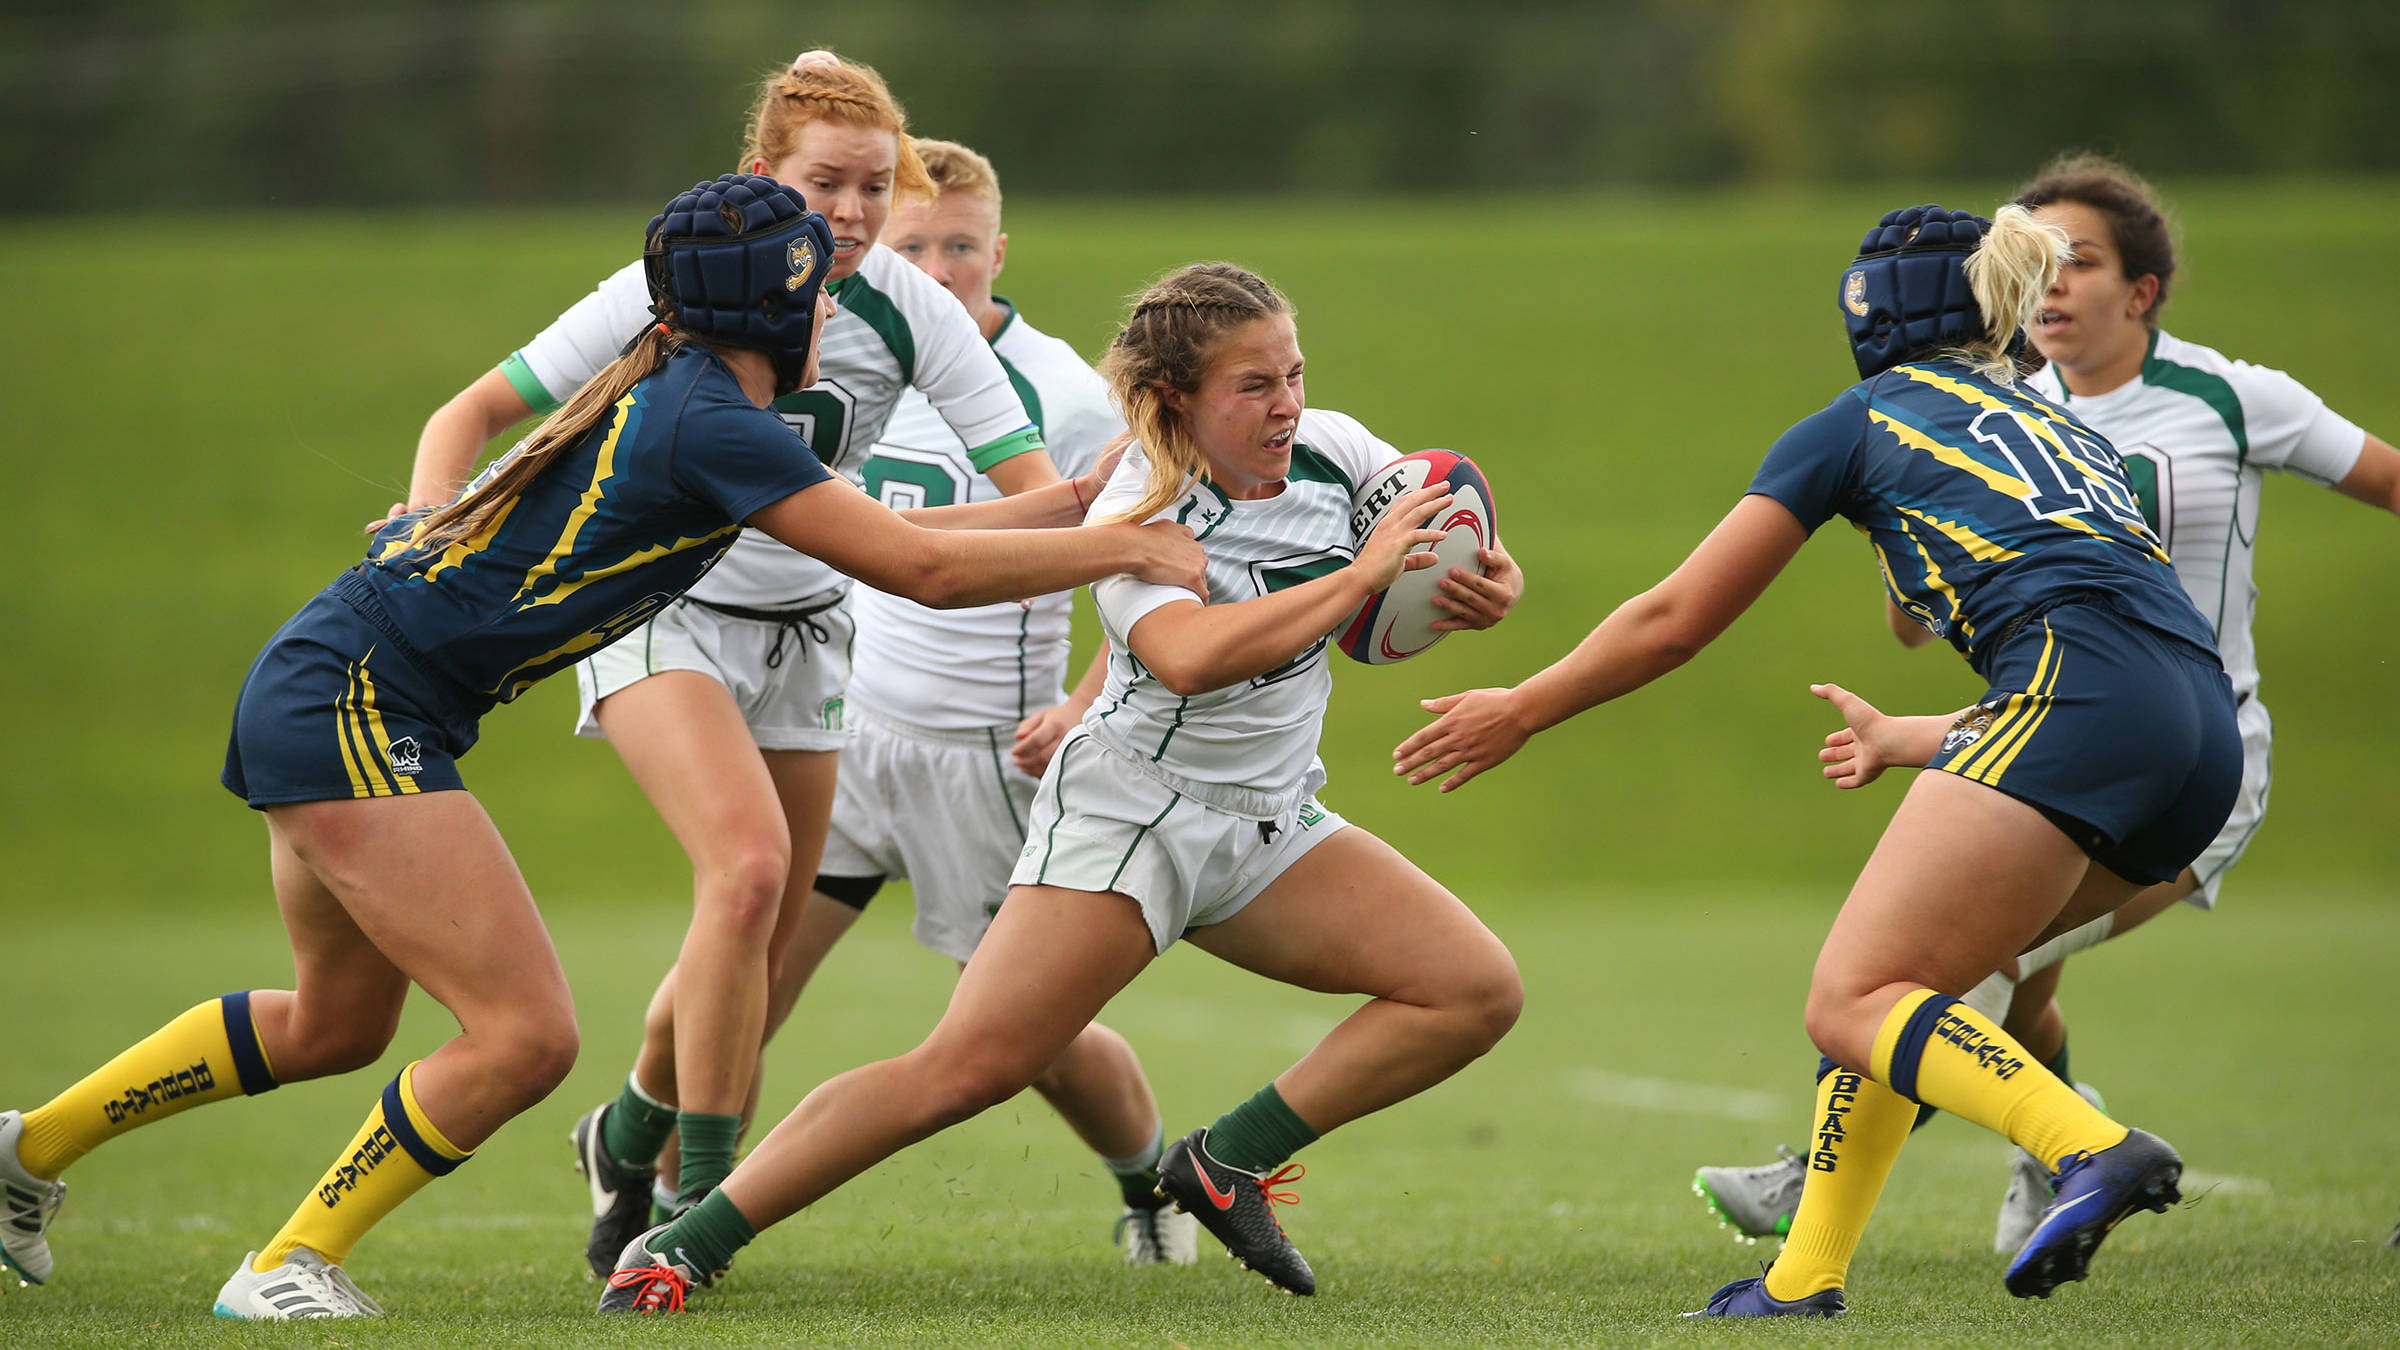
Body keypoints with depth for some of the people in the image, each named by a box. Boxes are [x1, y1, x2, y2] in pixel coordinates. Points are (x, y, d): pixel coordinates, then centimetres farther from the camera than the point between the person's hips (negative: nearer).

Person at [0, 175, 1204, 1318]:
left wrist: (1080, 499, 19)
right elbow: (927, 571, -18)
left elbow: (887, 532, 20)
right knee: (526, 1034, -12)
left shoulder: (668, 403, 12)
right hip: (348, 710, -10)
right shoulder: (710, 425, -17)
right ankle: (285, 1270, -1)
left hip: (318, 697, 10)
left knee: (334, 1025, 25)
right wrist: (1127, 549, -8)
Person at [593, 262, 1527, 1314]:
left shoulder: (1332, 449, -2)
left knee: (1477, 990, -9)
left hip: (1266, 825, 7)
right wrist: (1363, 574, -34)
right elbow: (1191, 655, -39)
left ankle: (1229, 1160, -1)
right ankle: (680, 1247, -15)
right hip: (1129, 810, -7)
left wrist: (1494, 581, -8)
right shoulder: (1133, 516, -19)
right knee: (968, 1068, -20)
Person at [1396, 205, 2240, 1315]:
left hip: (2083, 700, -7)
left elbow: (1672, 621, 19)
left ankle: (2095, 1151, -33)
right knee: (1901, 972, 17)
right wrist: (1905, 741, 54)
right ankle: (1804, 1276, 10)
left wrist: (1523, 711, 32)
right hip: (2205, 729, 7)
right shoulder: (2069, 435, 33)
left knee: (1851, 1005, -10)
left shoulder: (1865, 419, 16)